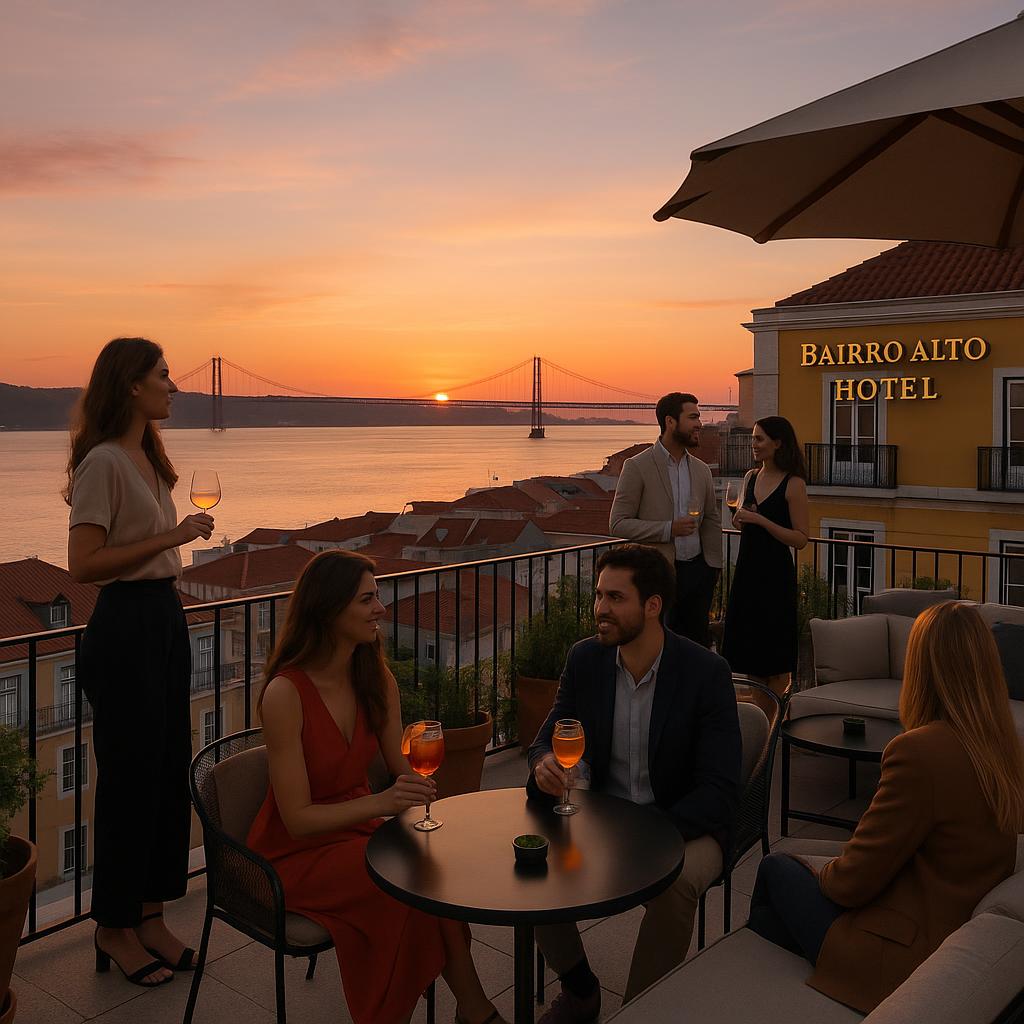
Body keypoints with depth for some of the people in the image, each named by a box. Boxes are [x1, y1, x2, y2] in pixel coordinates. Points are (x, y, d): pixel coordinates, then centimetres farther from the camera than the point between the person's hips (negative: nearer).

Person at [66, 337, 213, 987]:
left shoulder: (146, 458, 13)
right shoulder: (103, 463, -15)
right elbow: (83, 565, -20)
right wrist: (171, 536, -21)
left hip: (165, 620, 9)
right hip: (125, 625, -9)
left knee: (170, 769, 12)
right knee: (131, 776, 2)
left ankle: (151, 917, 26)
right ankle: (116, 927, 20)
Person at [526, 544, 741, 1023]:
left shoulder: (707, 672, -16)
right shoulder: (585, 659, -4)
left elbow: (719, 790, -18)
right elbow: (549, 737, 4)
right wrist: (545, 763, -23)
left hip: (684, 824, -4)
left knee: (673, 880, -34)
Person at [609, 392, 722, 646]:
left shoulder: (701, 470, 11)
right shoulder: (637, 467, -6)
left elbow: (712, 521, 17)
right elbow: (618, 523, -9)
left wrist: (714, 569, 8)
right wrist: (668, 529, -19)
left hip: (697, 571, 5)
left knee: (699, 645, 10)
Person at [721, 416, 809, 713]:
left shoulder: (793, 484, -12)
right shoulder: (750, 477, 9)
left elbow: (801, 539, -15)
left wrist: (760, 520, -21)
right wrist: (739, 519, 0)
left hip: (775, 574, -7)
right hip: (747, 568, 7)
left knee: (775, 656, 4)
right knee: (749, 647, 13)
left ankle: (772, 721, 17)